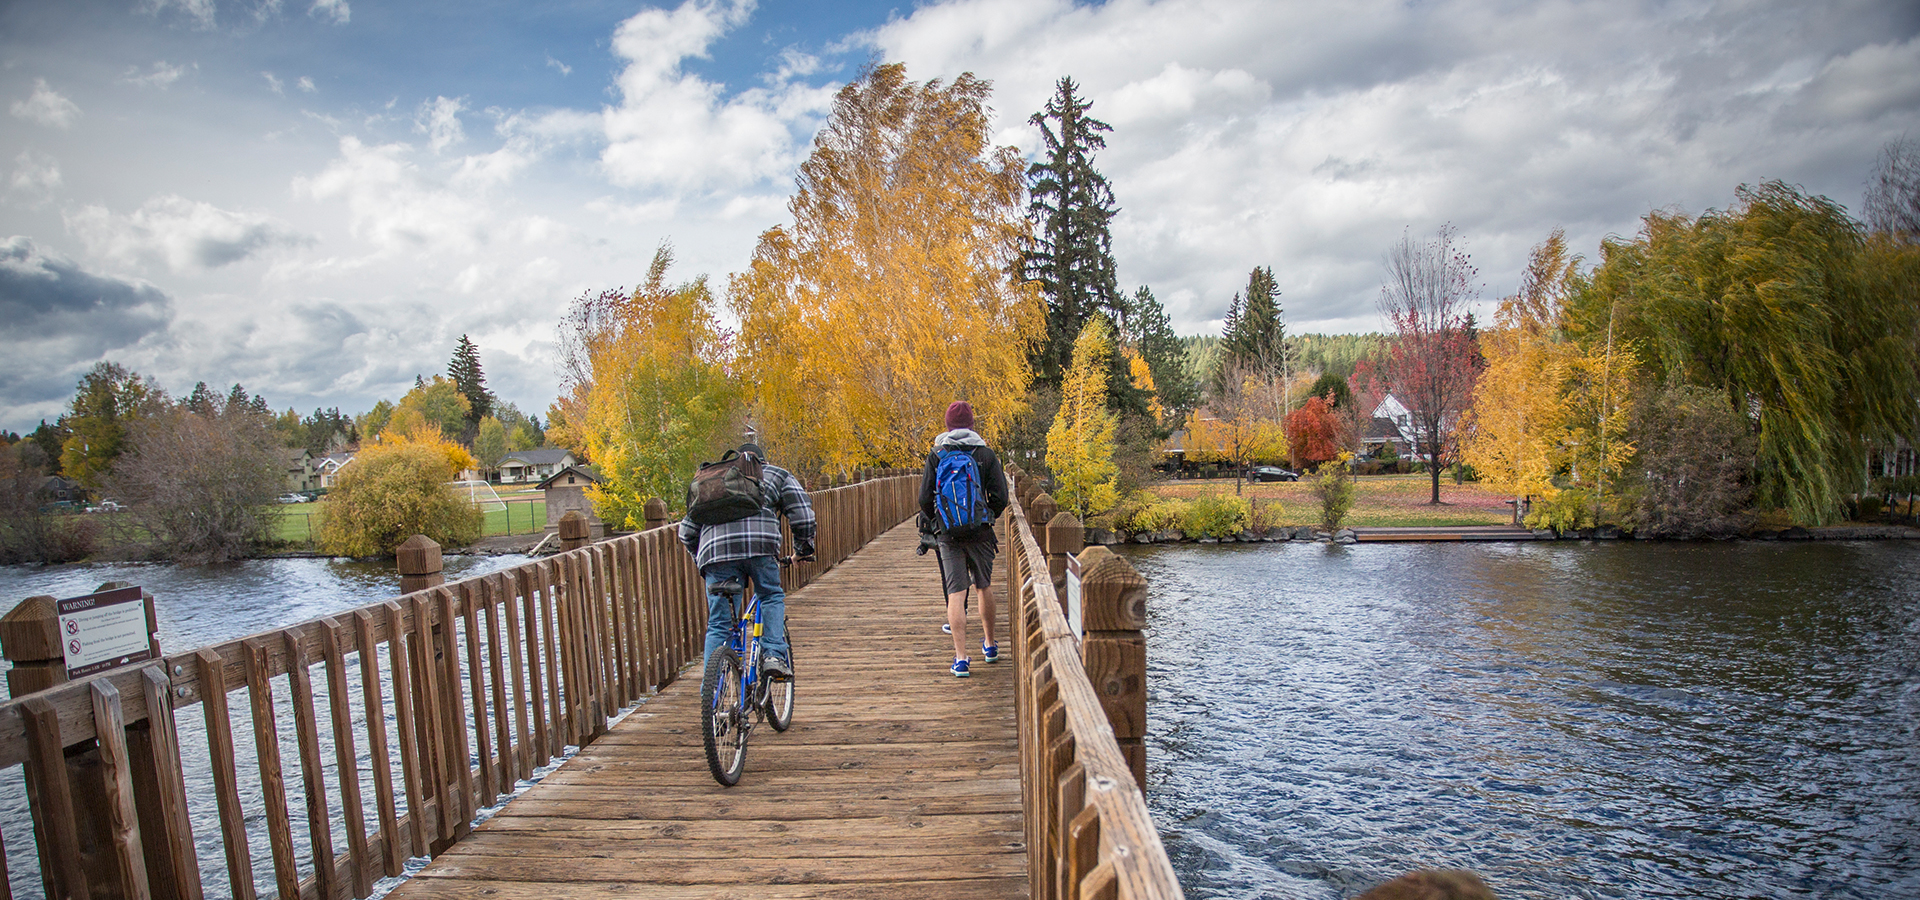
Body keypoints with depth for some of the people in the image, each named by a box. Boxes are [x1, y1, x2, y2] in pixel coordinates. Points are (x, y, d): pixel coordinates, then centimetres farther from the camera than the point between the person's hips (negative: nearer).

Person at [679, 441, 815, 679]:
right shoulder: (778, 475, 29)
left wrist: (701, 559, 42)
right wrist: (803, 549, 30)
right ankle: (775, 655, 2)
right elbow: (803, 517, 16)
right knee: (772, 597, 20)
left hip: (714, 547, 2)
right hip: (759, 543, -2)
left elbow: (687, 531, 30)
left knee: (718, 623, 9)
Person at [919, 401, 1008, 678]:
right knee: (984, 587, 18)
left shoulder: (936, 455, 0)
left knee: (956, 593, -1)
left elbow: (925, 498, -2)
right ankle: (989, 645, 31)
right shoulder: (986, 454, 0)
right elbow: (1000, 497, -2)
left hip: (948, 533, -1)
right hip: (979, 531, 1)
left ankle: (961, 657, -6)